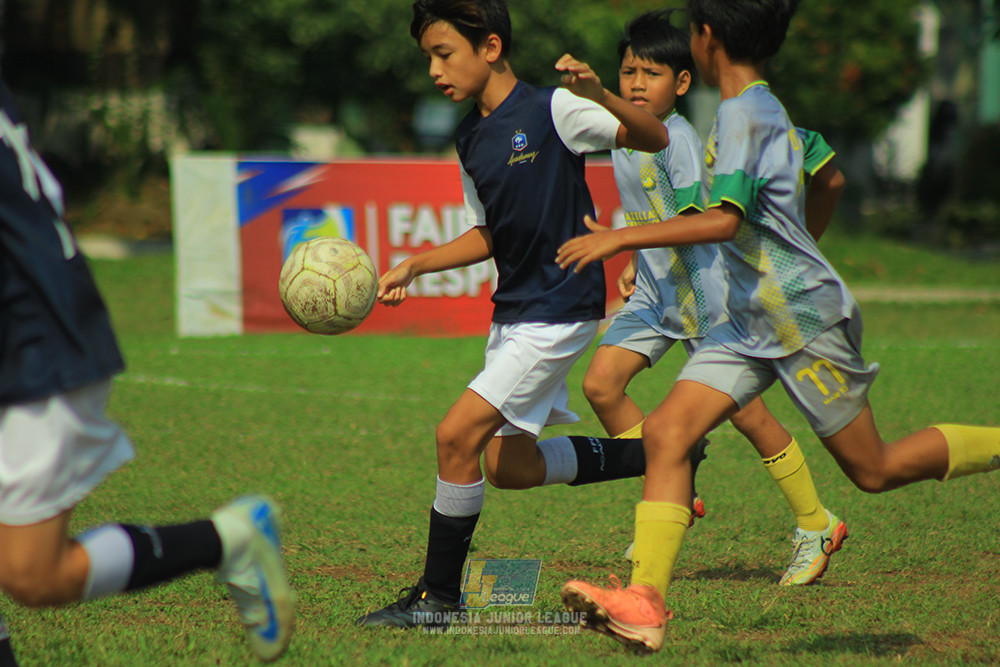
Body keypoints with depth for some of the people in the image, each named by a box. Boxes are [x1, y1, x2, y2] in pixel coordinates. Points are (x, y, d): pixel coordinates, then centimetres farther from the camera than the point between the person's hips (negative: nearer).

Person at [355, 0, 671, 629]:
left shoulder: (552, 110, -13)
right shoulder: (470, 137, 10)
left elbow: (655, 138, -17)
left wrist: (600, 95, -35)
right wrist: (413, 267, 9)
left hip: (560, 310, -9)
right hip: (513, 309, 9)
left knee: (458, 435, -16)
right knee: (512, 465, 14)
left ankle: (439, 596, -5)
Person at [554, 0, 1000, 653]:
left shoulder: (743, 115, -18)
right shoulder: (770, 110, 10)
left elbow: (724, 220, -30)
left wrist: (620, 238, -30)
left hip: (806, 316, -9)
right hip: (753, 321, 9)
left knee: (874, 469, 2)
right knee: (666, 432, -8)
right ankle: (645, 604, -16)